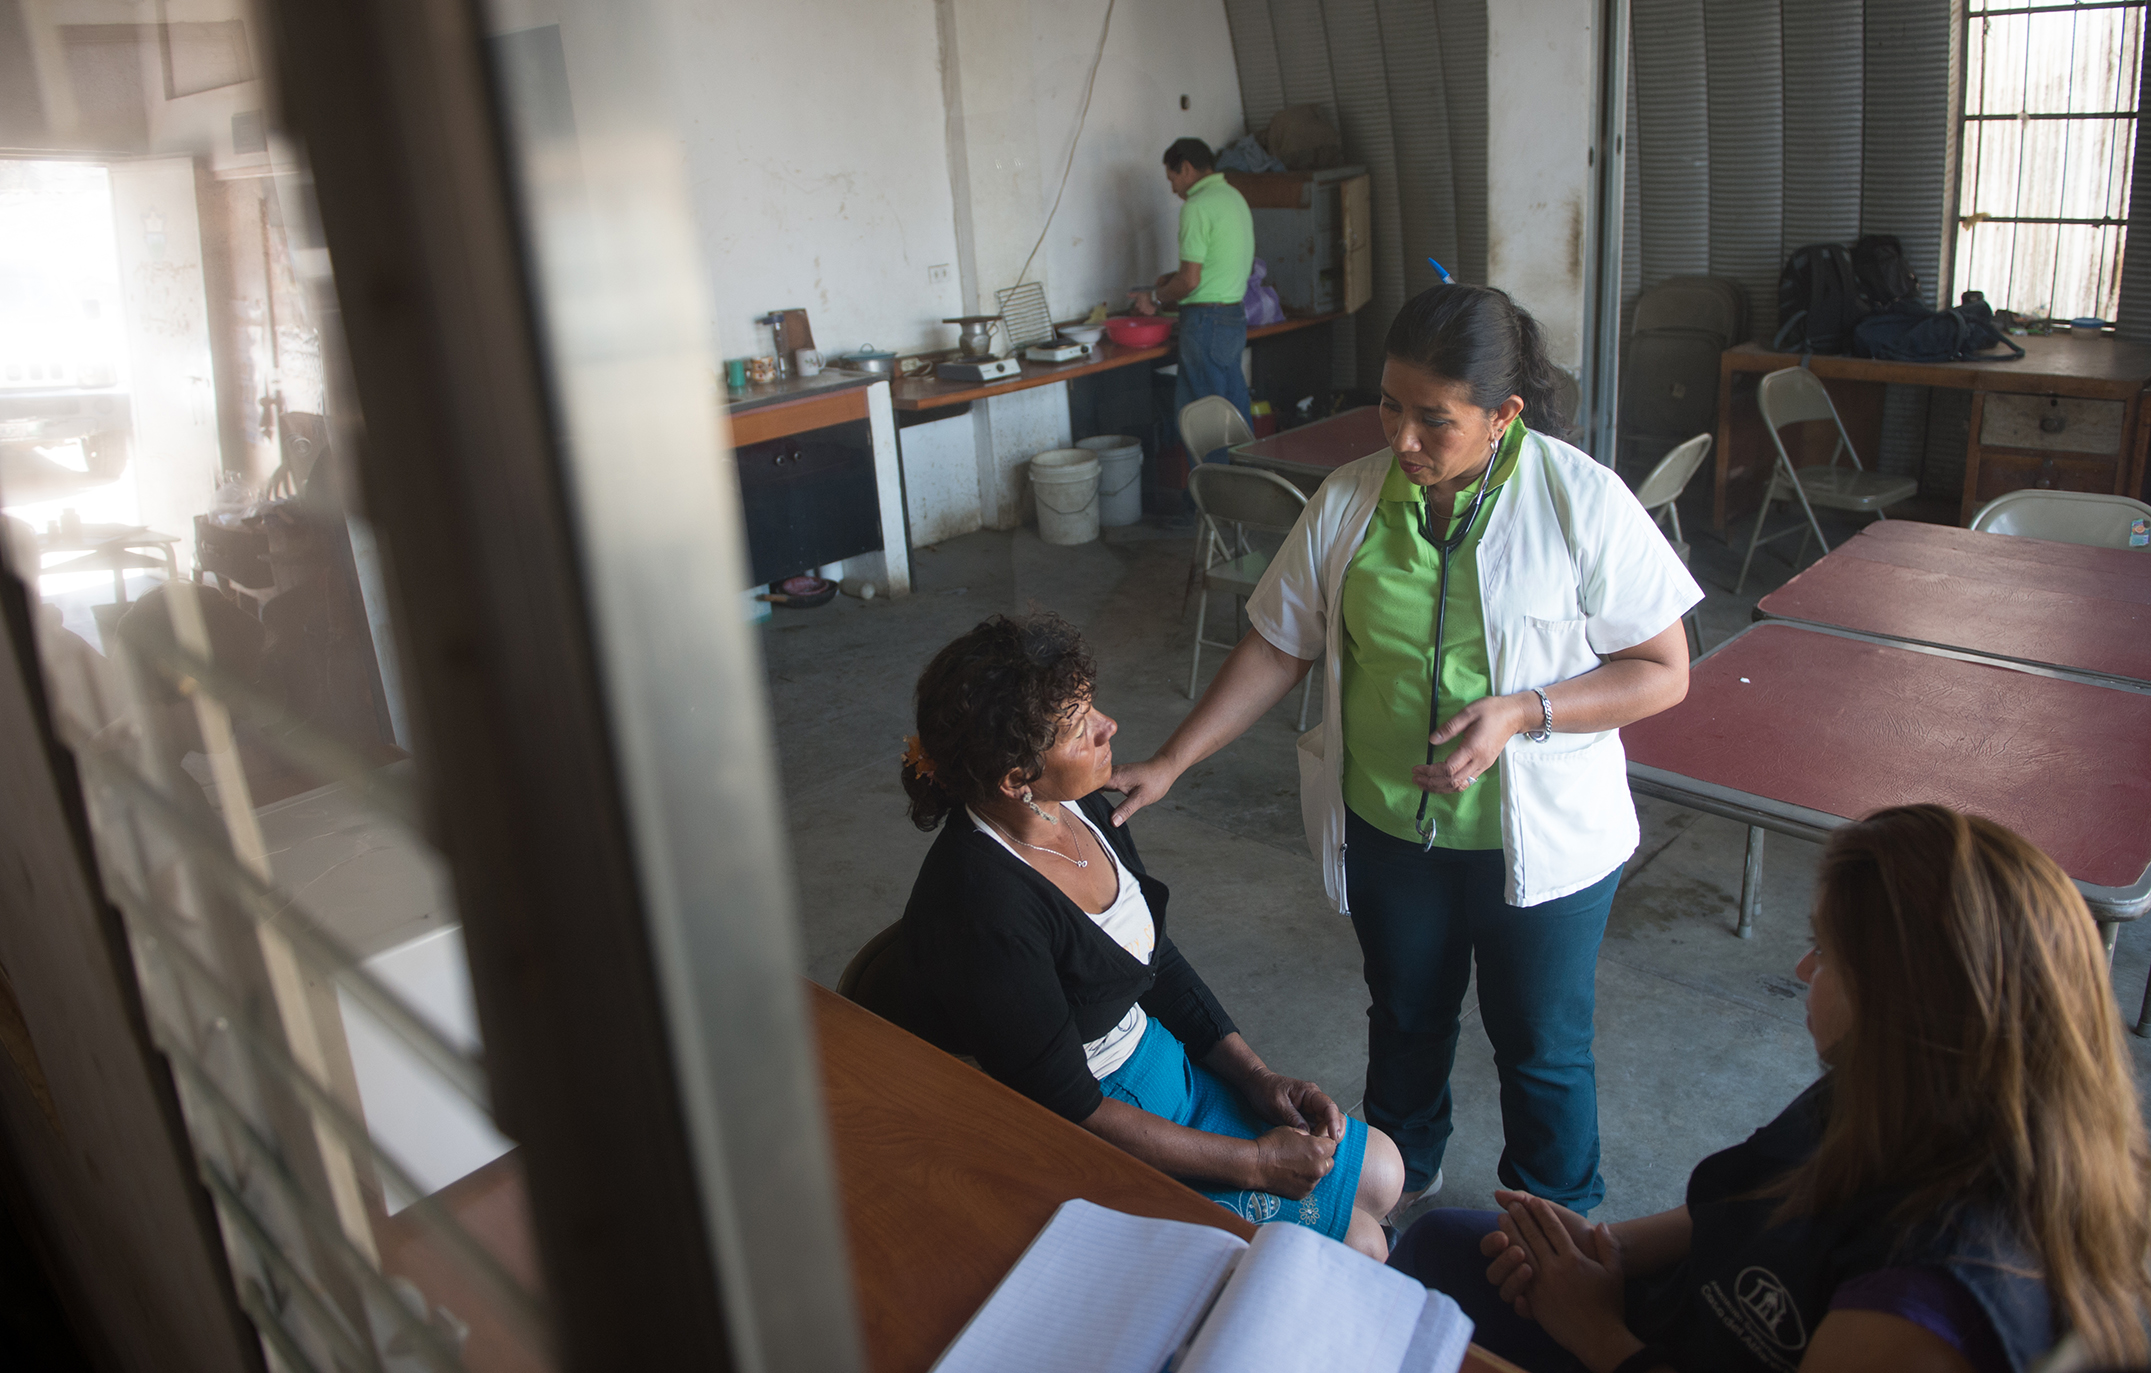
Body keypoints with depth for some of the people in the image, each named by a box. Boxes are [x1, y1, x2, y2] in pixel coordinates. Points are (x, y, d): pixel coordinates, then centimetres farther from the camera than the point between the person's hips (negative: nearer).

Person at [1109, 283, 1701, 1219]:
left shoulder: (1583, 503, -17)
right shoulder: (1347, 502, -8)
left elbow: (1663, 672, -13)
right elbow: (1277, 648, -2)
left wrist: (1523, 711, -28)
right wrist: (1169, 764, -8)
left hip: (1540, 839, -2)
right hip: (1387, 828, 3)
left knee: (1541, 1047, 16)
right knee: (1406, 1018, 25)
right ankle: (1401, 1176, 53)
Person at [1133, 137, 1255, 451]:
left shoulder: (1197, 206, -14)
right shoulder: (1236, 197, 15)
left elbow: (1190, 281, -19)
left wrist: (1155, 297, -1)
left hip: (1207, 320, -9)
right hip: (1236, 318, 9)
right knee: (1235, 415, 14)